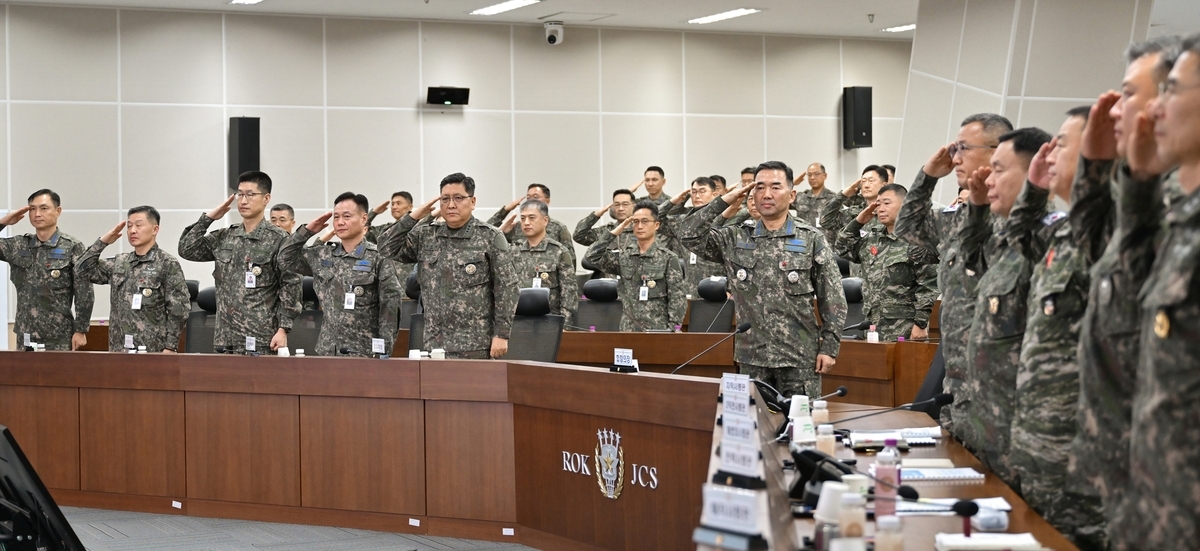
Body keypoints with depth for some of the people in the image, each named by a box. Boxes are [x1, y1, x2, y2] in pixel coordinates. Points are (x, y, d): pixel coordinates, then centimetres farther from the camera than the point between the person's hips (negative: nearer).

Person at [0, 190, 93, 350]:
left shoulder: (72, 247, -5)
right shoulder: (18, 245, 9)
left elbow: (84, 293, -6)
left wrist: (80, 330, -10)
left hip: (59, 338, -4)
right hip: (25, 336, 4)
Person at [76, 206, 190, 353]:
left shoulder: (168, 265, -5)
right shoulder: (119, 263, 14)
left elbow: (178, 311, -8)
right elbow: (83, 268, 16)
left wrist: (170, 347, -14)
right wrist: (103, 241, 7)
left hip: (153, 351, -5)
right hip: (120, 351, 5)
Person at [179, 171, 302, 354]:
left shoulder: (278, 240, -3)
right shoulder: (224, 238, 13)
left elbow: (290, 288, -6)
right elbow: (186, 250, 12)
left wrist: (283, 330, -12)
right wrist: (208, 217, 5)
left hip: (261, 341, -5)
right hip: (225, 339, 5)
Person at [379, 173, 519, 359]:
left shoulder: (491, 238, -1)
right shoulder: (426, 236, 12)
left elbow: (506, 288, -4)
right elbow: (388, 249, 8)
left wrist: (501, 335, -10)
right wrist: (413, 217, 1)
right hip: (434, 344, 4)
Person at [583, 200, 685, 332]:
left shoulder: (668, 258, -3)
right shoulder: (624, 255, 9)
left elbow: (677, 298, -5)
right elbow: (592, 256, 0)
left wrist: (673, 330, -13)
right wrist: (616, 232, -3)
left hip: (657, 331, -4)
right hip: (629, 330, 4)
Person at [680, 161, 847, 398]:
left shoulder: (811, 240, 1)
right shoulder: (736, 239, 8)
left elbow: (833, 300, 0)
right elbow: (690, 236, -1)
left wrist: (829, 348, -6)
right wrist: (723, 201, -2)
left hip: (800, 358, -2)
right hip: (752, 358, 3)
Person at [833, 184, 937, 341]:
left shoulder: (917, 242, -8)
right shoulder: (871, 241, 15)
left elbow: (927, 286, -12)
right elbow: (841, 249, 24)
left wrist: (921, 324, -16)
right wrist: (858, 222, 12)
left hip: (905, 330, -8)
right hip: (875, 326, 8)